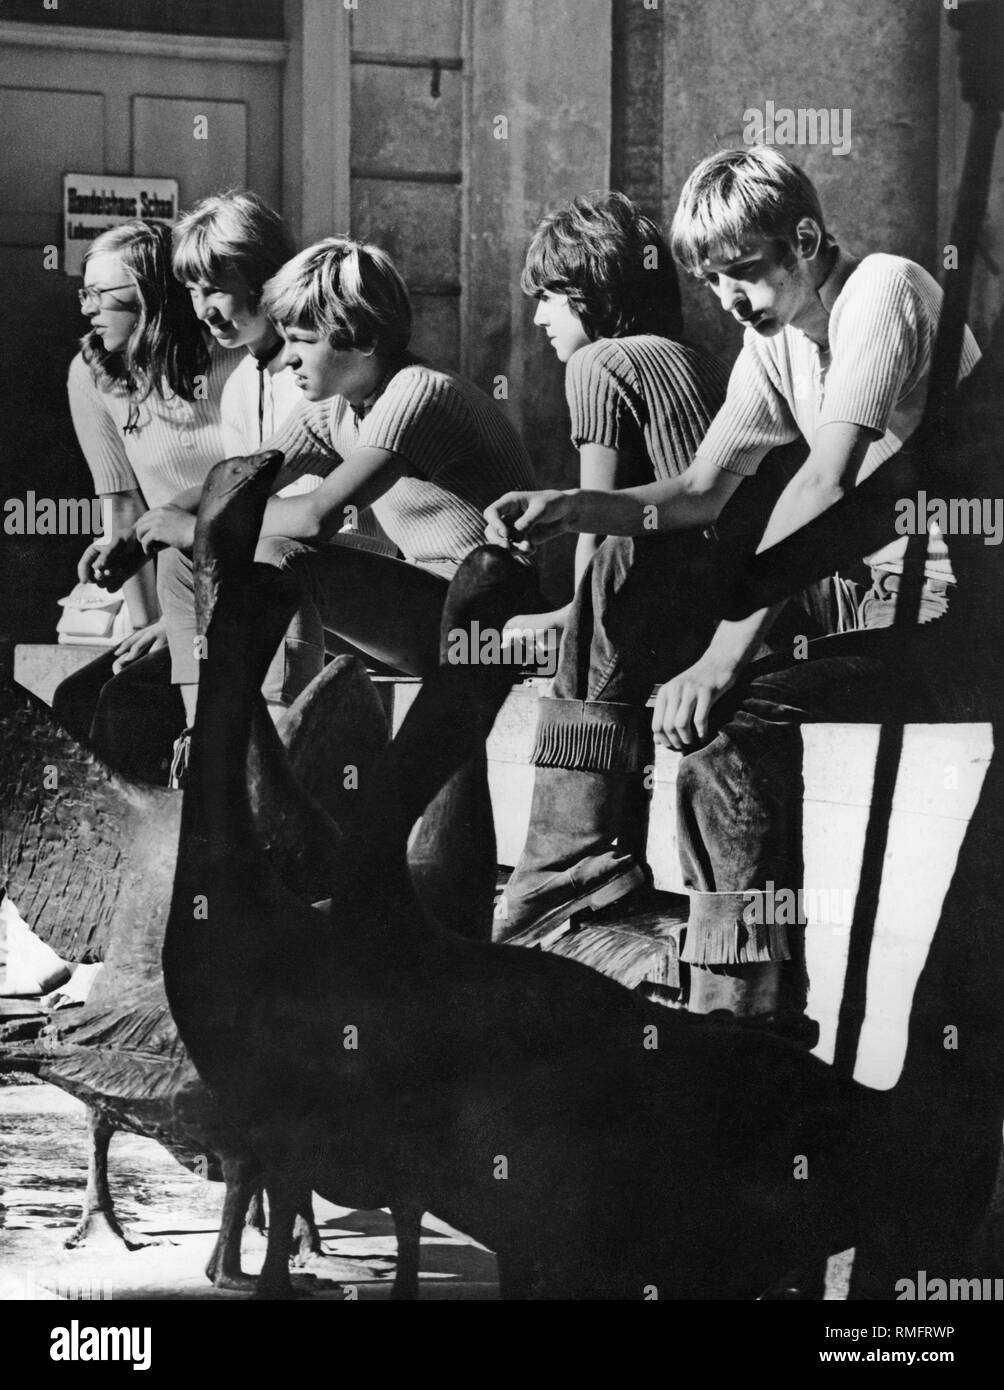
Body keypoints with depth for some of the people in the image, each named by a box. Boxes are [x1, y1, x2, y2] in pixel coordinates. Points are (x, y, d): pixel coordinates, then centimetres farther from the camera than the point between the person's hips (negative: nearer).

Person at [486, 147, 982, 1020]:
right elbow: (700, 494, 6)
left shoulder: (884, 290, -16)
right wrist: (569, 509, -13)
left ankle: (748, 999, -22)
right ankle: (574, 856, 5)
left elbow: (828, 481, -26)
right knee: (629, 568, 4)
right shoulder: (773, 338, 12)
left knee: (725, 717, -30)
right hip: (862, 586, 9)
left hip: (950, 613, -9)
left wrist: (723, 656, -31)